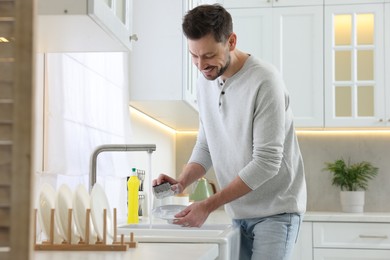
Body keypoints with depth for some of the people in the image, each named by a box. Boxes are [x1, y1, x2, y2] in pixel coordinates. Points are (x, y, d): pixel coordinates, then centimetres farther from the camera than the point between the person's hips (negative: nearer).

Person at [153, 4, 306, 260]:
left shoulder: (264, 81, -19)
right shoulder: (205, 82, 4)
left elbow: (266, 162, -22)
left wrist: (209, 205, -22)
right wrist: (182, 182, -8)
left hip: (275, 210, -6)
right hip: (239, 213, 6)